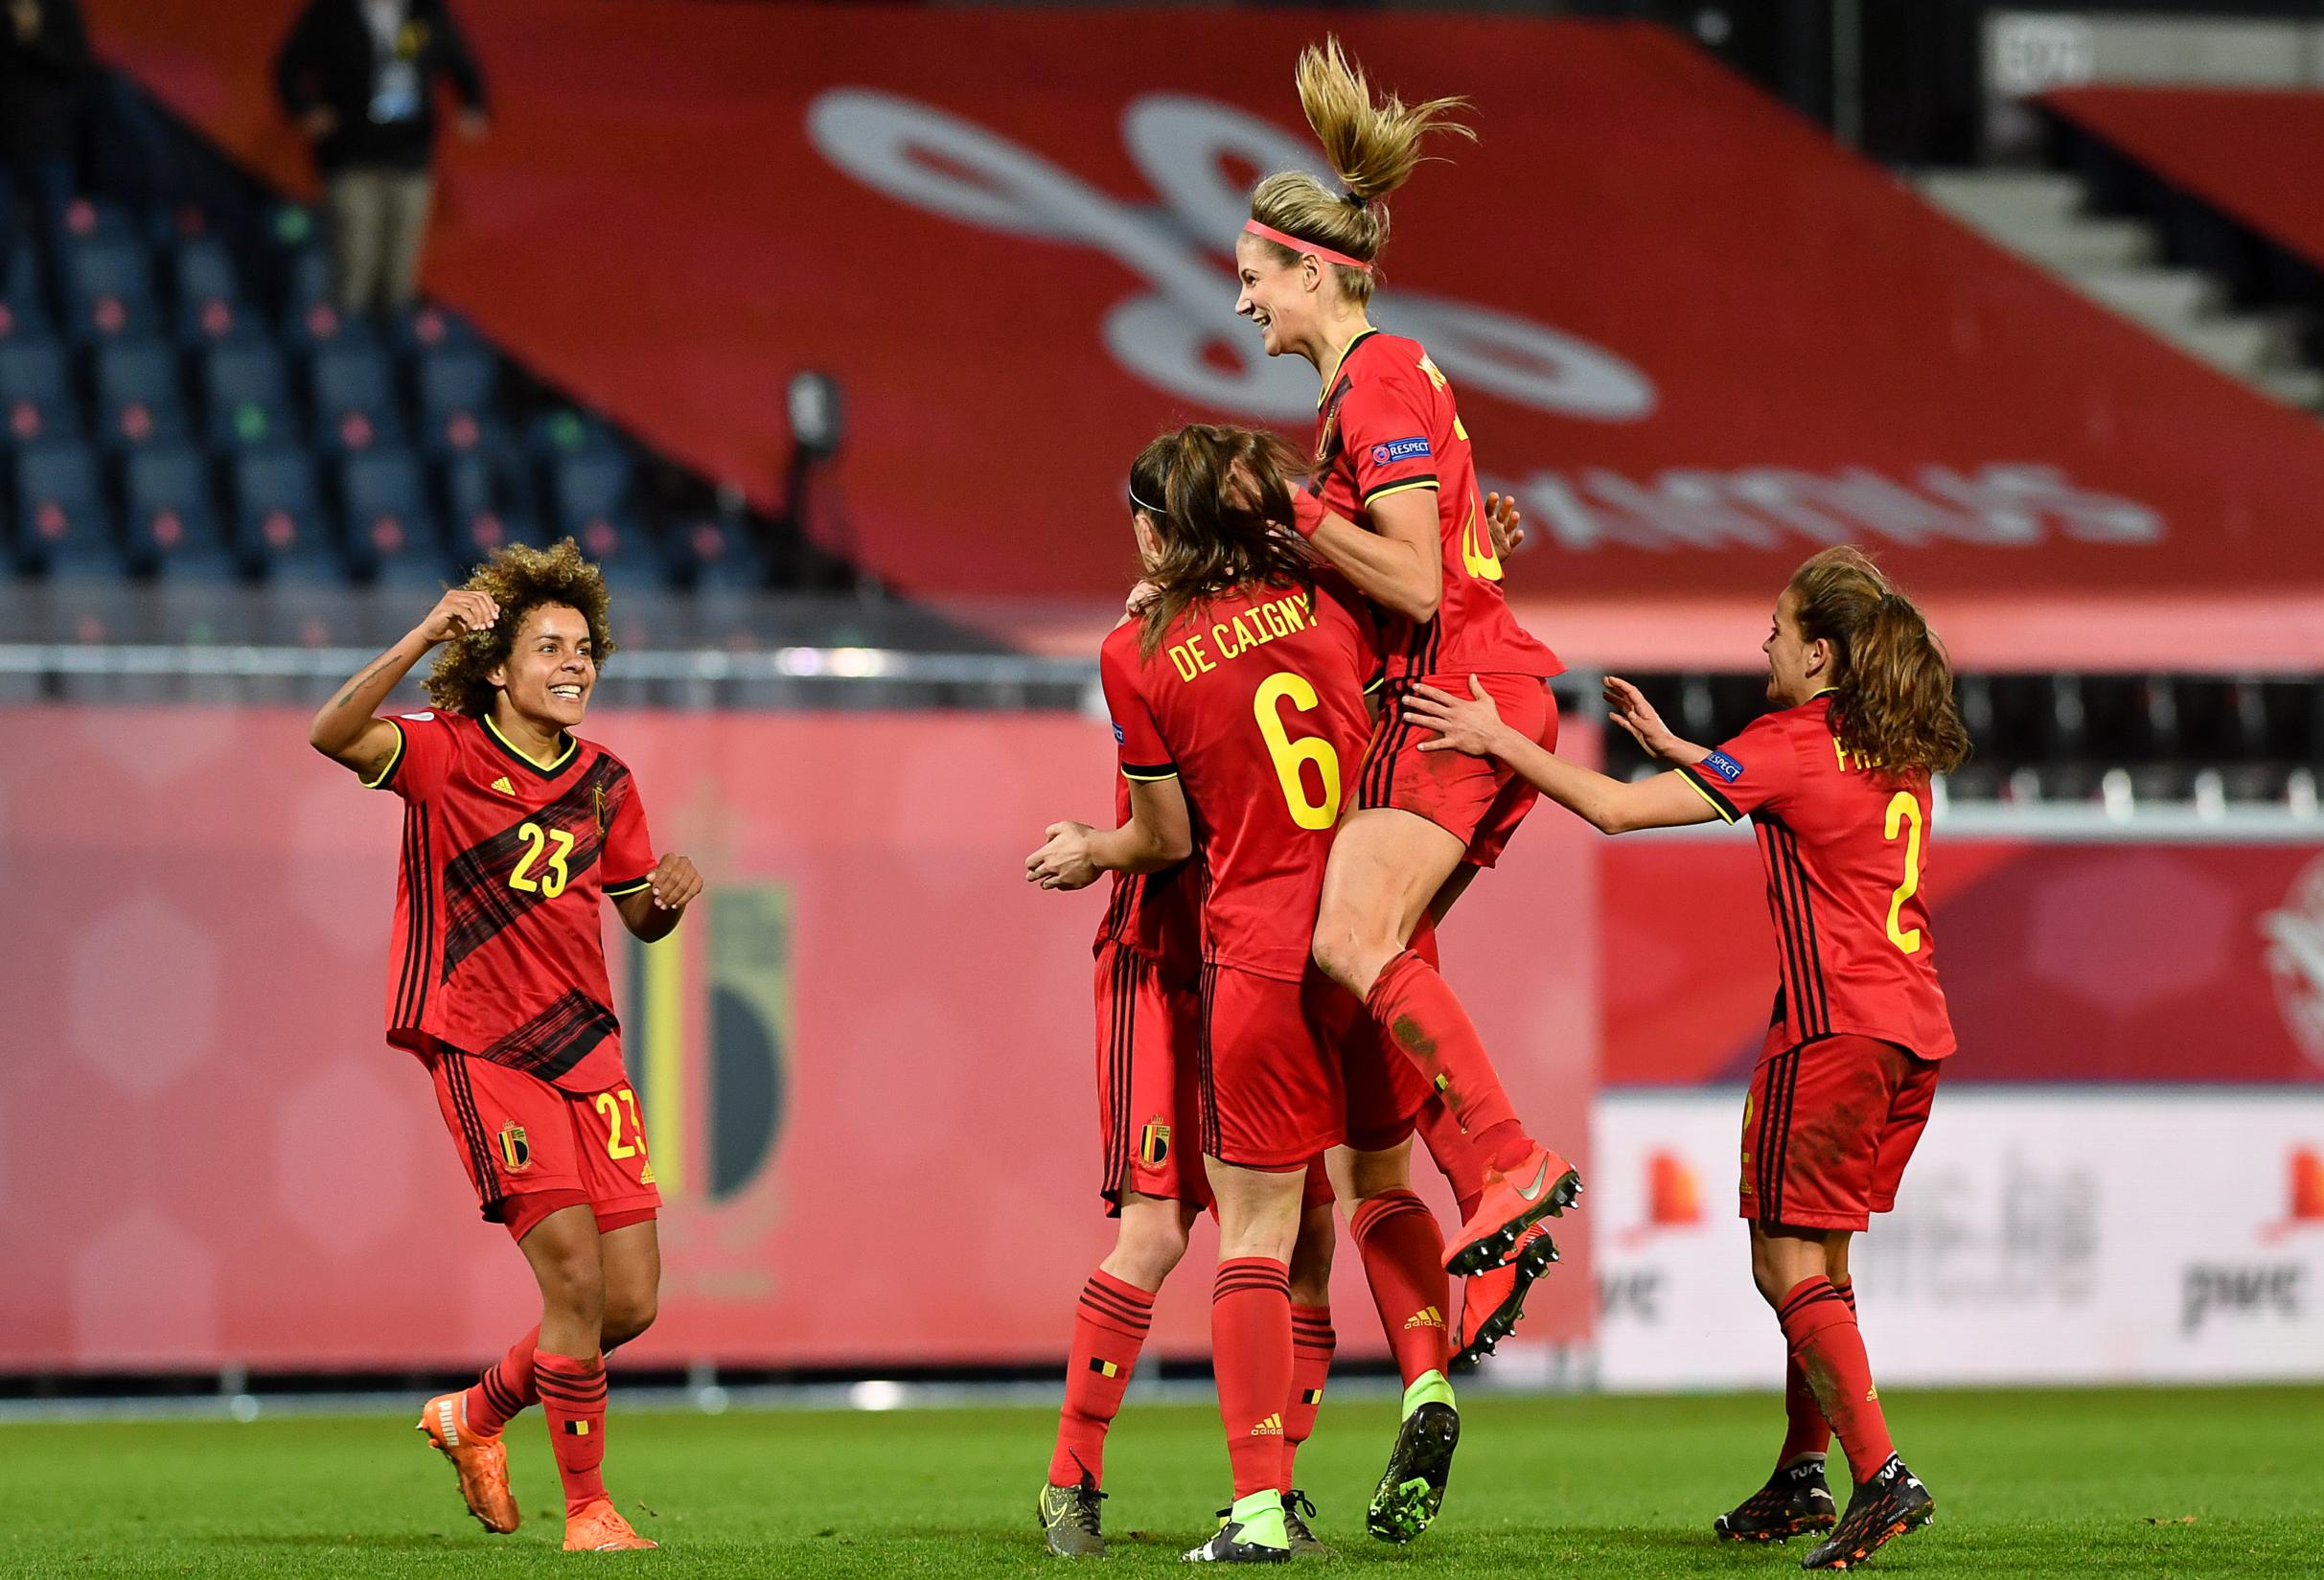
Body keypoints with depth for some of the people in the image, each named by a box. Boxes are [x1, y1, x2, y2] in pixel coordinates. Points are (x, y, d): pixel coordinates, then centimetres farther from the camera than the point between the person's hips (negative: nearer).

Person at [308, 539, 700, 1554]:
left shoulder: (604, 782, 10)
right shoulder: (448, 756, -6)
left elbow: (640, 918, 20)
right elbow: (333, 737, -26)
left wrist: (668, 895, -4)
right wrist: (424, 637, -36)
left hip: (585, 1050, 6)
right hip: (482, 1052, -6)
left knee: (631, 1298, 2)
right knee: (573, 1271, -16)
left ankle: (477, 1416, 27)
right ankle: (586, 1510, -3)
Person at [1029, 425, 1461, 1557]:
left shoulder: (1137, 655, -4)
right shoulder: (1325, 598, 2)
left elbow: (1169, 836, 3)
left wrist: (1086, 851, 25)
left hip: (1258, 955, -3)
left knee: (1253, 1230, 3)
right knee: (1379, 1179, 22)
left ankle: (1259, 1506, -5)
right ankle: (1426, 1385, -2)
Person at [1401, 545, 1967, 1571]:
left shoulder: (1794, 743, -10)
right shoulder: (1900, 754, 13)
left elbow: (1615, 807, -12)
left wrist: (1498, 740, -5)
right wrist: (1671, 744, 29)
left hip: (1834, 1031, -8)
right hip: (1913, 1032, 8)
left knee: (1789, 1265, -6)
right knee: (1817, 1262, 17)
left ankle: (1882, 1476, -18)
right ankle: (1802, 1477, 21)